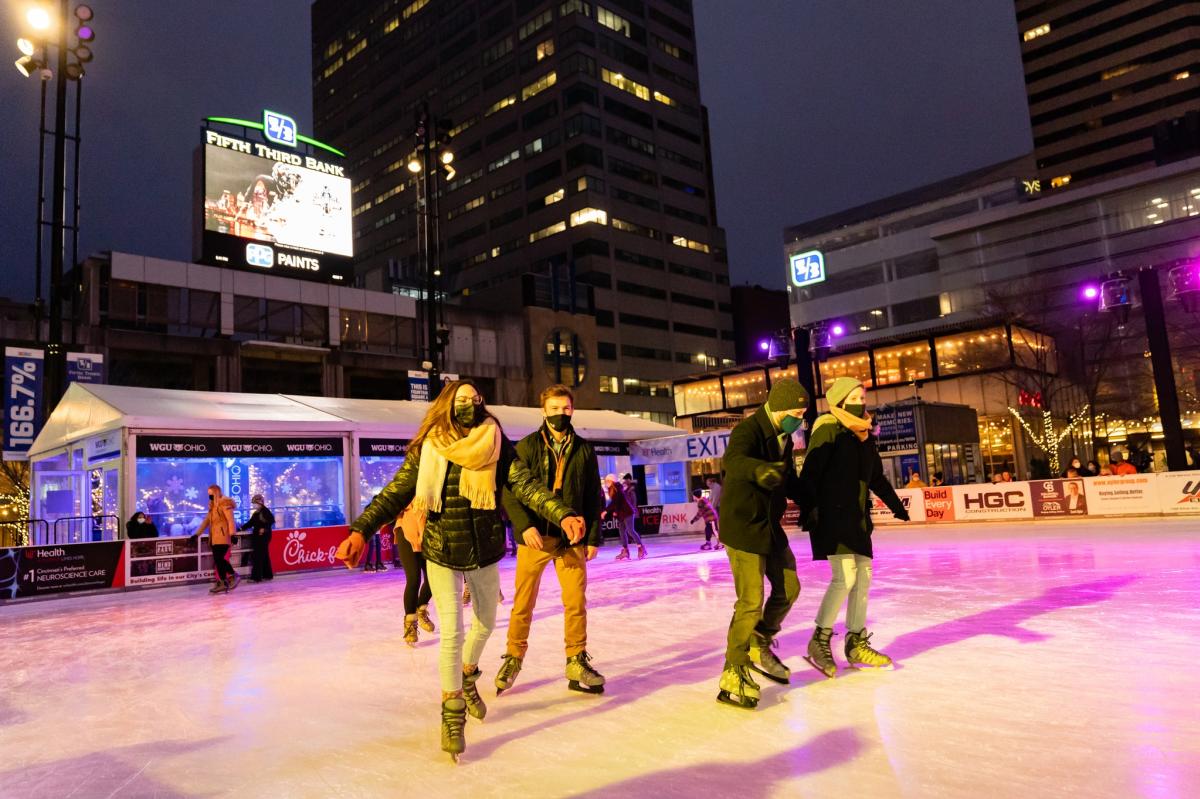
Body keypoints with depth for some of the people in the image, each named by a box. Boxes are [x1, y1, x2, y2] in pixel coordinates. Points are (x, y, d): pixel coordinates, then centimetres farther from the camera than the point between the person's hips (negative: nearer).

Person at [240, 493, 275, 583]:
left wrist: (264, 528, -25)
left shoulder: (265, 511, -10)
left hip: (264, 536, -8)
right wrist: (241, 528, 6)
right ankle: (267, 575, 21)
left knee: (257, 556, -9)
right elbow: (250, 523, 16)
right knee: (264, 556, 13)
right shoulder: (255, 513, 14)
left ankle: (256, 576, -8)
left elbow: (271, 520, -19)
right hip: (257, 536, 8)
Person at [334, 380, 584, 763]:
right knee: (452, 634, -3)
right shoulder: (426, 450, -7)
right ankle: (453, 715, 19)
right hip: (442, 553, -2)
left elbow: (526, 486, -15)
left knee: (485, 623, 21)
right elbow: (394, 494, -9)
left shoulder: (495, 446, -6)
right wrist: (360, 531, -21)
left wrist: (563, 515, -29)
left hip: (485, 551, 3)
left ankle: (467, 679, 51)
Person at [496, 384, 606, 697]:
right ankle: (514, 657, 23)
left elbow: (594, 497, 10)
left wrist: (594, 537, 5)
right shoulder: (527, 446, 0)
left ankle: (576, 662, 17)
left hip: (572, 539, 2)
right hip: (534, 536, -2)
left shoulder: (584, 450, 7)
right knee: (523, 602, 6)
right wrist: (525, 525, -17)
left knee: (576, 602, 3)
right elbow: (509, 490, -5)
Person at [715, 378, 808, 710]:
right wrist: (762, 470, -61)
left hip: (771, 526, 9)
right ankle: (733, 675, 4)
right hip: (743, 527, -9)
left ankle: (759, 647, 36)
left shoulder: (783, 438, 9)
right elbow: (733, 460, -42)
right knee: (751, 602, -9)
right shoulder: (749, 430, -19)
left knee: (788, 588, 17)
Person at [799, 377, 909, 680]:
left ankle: (856, 643, 21)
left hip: (857, 516, 8)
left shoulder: (865, 436, 14)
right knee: (845, 576, -15)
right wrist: (809, 509, -24)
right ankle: (819, 641, -2)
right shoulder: (828, 430, -9)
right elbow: (809, 473, -16)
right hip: (831, 513, -8)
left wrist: (896, 505, 31)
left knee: (863, 577, 9)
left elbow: (877, 478, 25)